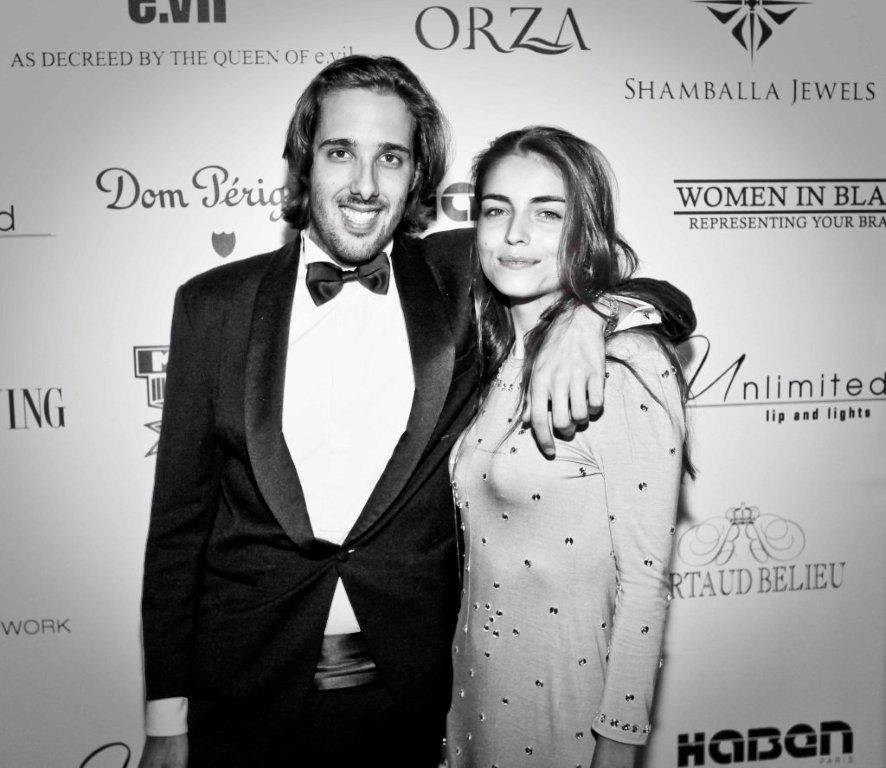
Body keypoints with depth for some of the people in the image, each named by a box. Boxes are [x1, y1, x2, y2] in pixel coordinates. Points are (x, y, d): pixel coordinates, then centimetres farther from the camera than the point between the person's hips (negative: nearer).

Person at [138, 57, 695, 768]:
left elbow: (671, 306, 2)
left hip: (408, 693, 0)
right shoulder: (213, 303, -3)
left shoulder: (459, 280, -3)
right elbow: (179, 520, 0)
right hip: (244, 695, 0)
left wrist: (584, 314, -20)